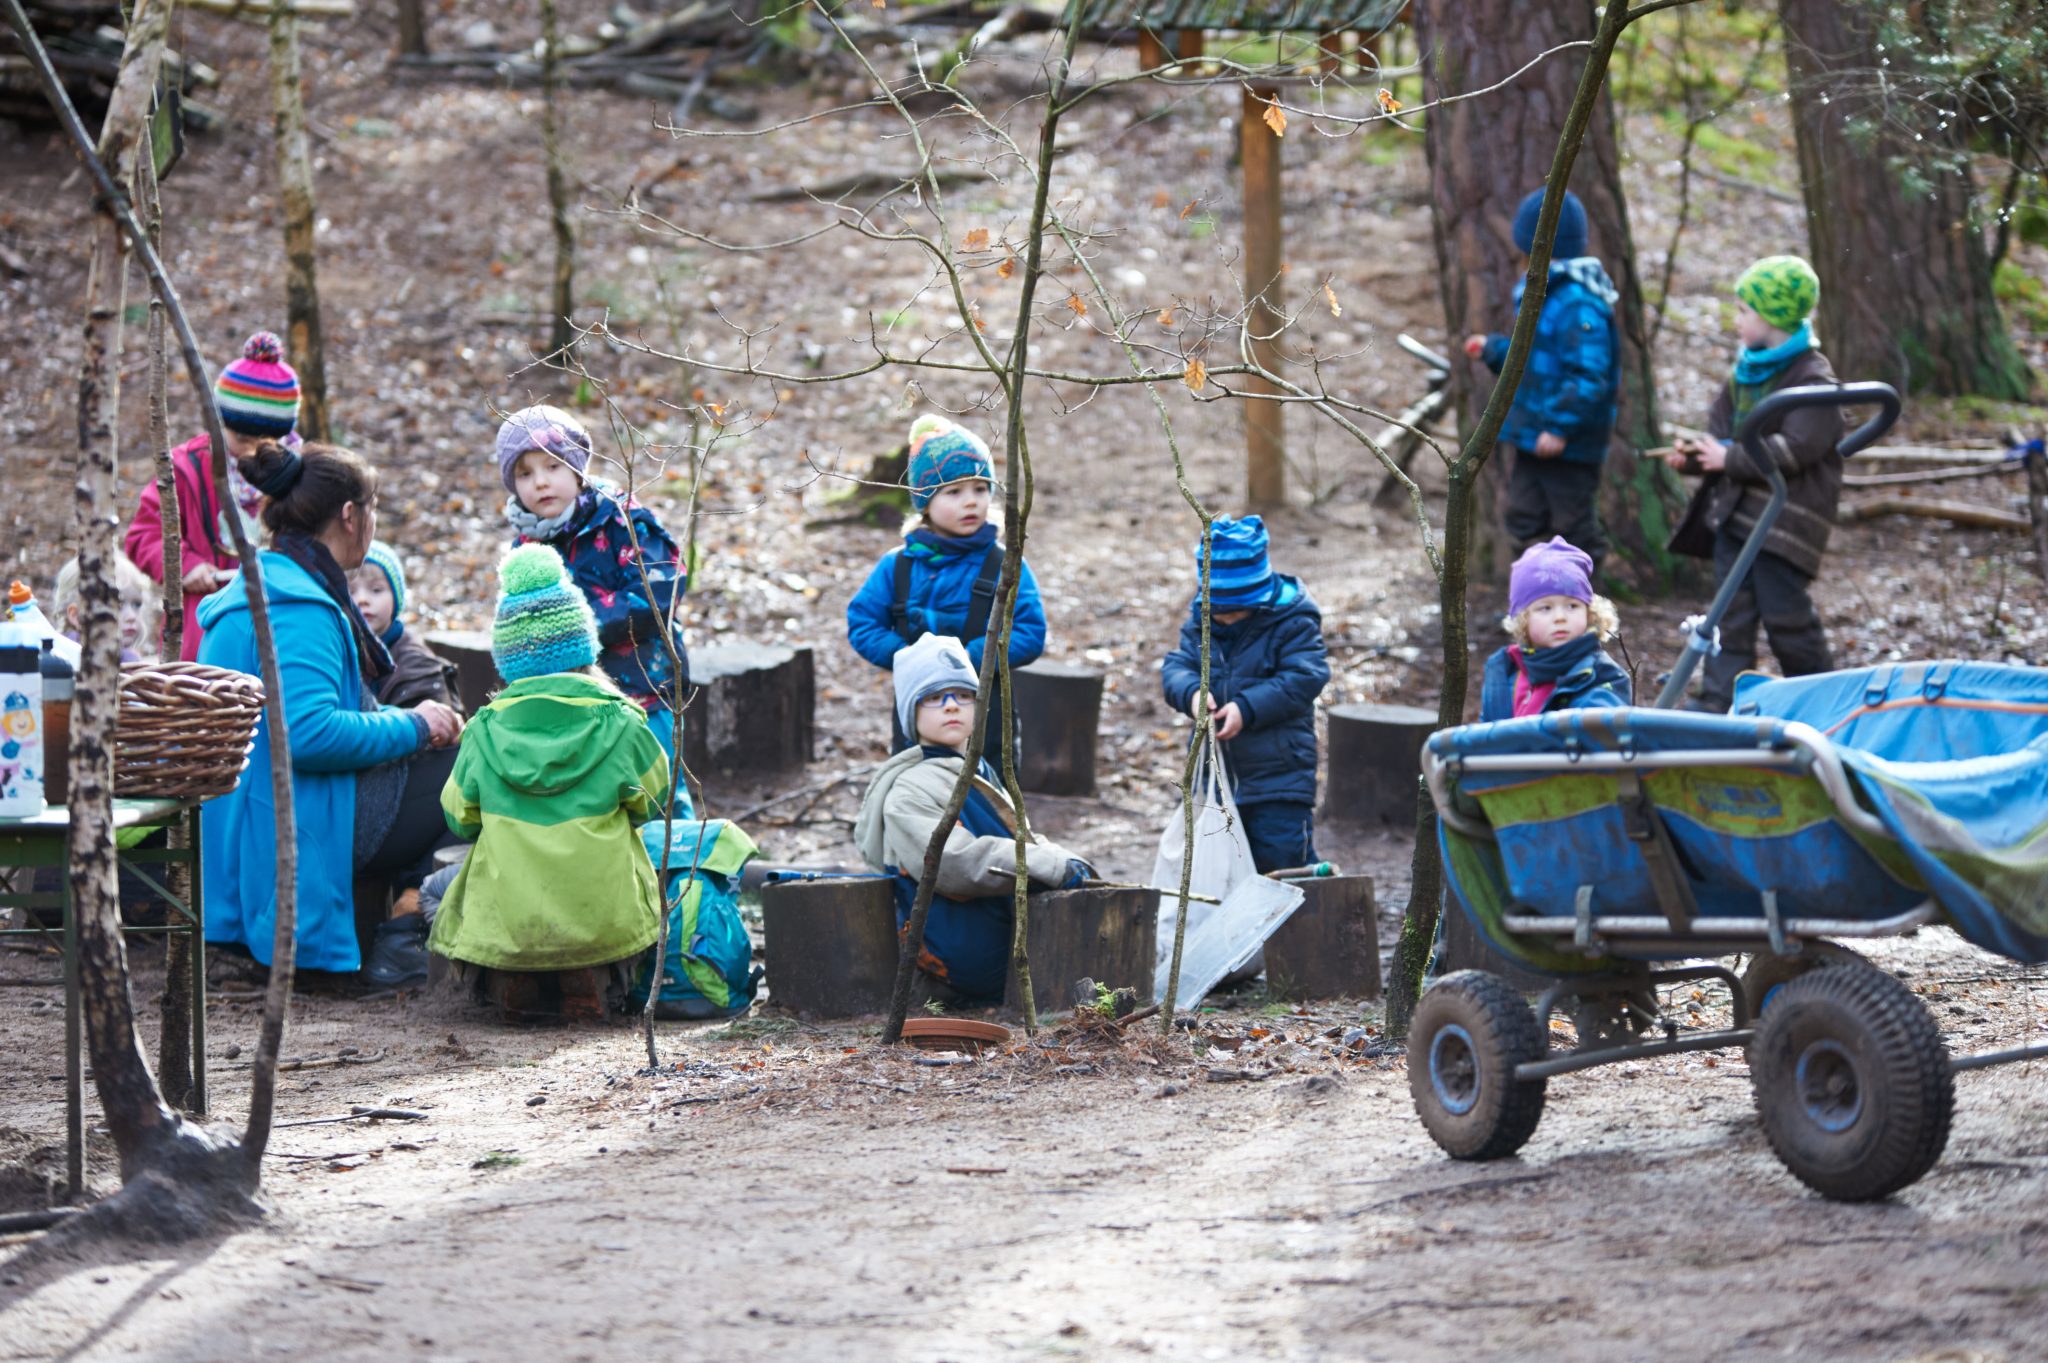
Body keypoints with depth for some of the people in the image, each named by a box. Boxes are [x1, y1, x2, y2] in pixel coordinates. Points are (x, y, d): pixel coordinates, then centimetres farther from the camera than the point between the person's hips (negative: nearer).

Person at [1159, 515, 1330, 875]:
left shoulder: (1293, 623, -10)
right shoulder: (1199, 622, 5)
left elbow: (1304, 679, -17)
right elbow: (1176, 667, 2)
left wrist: (1247, 709, -26)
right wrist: (1192, 693, -23)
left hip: (1278, 776, -6)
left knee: (1282, 859, -8)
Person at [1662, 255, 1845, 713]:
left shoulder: (1812, 379, -12)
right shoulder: (1745, 374, 15)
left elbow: (1796, 448, -21)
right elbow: (1722, 433, 21)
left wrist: (1730, 458, -18)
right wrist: (1693, 457, 0)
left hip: (1784, 518, -8)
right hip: (1734, 512, 8)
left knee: (1785, 614, -4)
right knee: (1732, 614, 6)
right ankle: (1718, 701, 6)